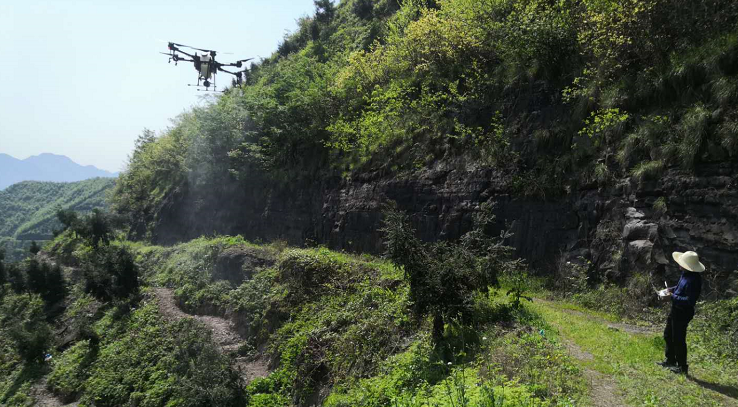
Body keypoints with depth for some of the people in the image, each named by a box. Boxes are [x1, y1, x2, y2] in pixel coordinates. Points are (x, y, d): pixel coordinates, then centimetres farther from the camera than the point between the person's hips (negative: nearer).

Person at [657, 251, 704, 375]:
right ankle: (670, 361, 38)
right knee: (668, 335, 22)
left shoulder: (693, 280, -29)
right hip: (676, 310, 11)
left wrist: (674, 297, -21)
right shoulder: (686, 274, 1)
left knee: (678, 339, 3)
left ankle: (682, 367, 19)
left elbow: (689, 301, -30)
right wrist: (671, 289, 3)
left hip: (683, 313, -11)